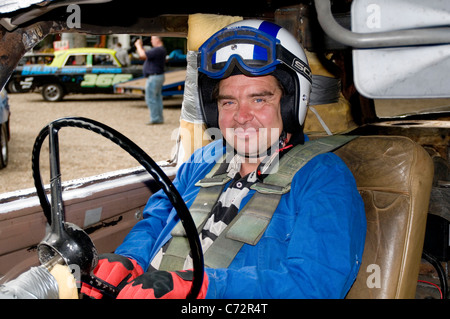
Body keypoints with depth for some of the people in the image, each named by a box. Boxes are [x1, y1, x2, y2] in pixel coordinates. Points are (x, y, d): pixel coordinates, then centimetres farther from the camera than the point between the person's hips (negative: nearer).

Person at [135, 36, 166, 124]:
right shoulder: (161, 50, 14)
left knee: (150, 98, -6)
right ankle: (159, 118, 17)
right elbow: (145, 56, 21)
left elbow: (142, 55, -22)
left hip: (154, 77, -11)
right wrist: (140, 46, 15)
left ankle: (155, 119, -5)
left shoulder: (157, 50, -20)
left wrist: (138, 45, -7)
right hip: (159, 76, 11)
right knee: (157, 98, 13)